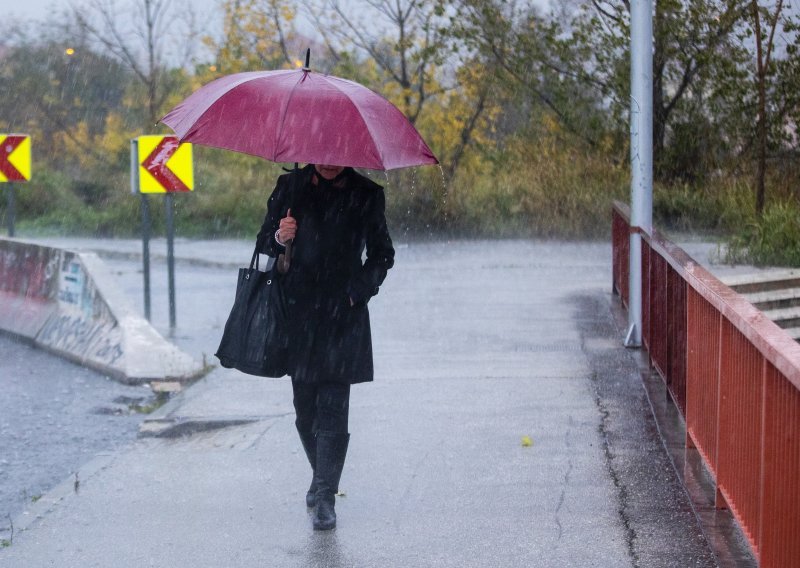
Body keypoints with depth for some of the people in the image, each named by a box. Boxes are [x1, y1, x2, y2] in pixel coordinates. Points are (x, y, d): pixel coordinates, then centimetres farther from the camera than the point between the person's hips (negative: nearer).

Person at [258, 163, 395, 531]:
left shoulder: (366, 195, 2)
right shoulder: (291, 187, 6)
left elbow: (382, 255, 9)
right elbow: (266, 241, 10)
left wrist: (358, 292, -5)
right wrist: (280, 237, -13)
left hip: (342, 314, -2)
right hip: (298, 311, 3)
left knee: (333, 408, -9)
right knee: (305, 407, 10)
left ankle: (325, 498, -7)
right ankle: (320, 475, 32)